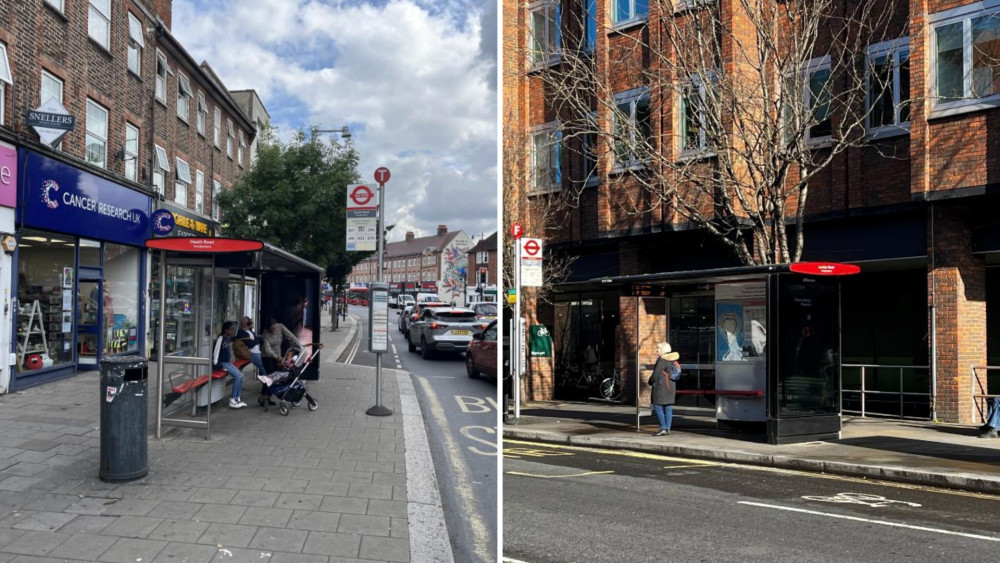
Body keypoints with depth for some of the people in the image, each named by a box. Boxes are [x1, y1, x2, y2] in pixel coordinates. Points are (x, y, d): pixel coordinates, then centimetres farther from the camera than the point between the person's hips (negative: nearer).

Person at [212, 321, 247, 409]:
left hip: (227, 362, 9)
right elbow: (216, 351, -19)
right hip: (221, 363, -9)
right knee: (237, 375, -19)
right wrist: (216, 365, -18)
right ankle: (232, 400, -13)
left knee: (241, 375, -1)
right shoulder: (221, 338, -18)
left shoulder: (229, 339, 8)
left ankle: (237, 398, 4)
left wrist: (230, 361, 13)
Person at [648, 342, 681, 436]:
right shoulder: (672, 360, 13)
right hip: (671, 386, 9)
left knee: (657, 407, -6)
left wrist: (650, 381, 3)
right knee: (668, 408, 7)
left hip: (661, 386, -9)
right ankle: (668, 429, 7)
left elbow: (656, 374, -15)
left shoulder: (662, 360, -14)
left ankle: (663, 428, -10)